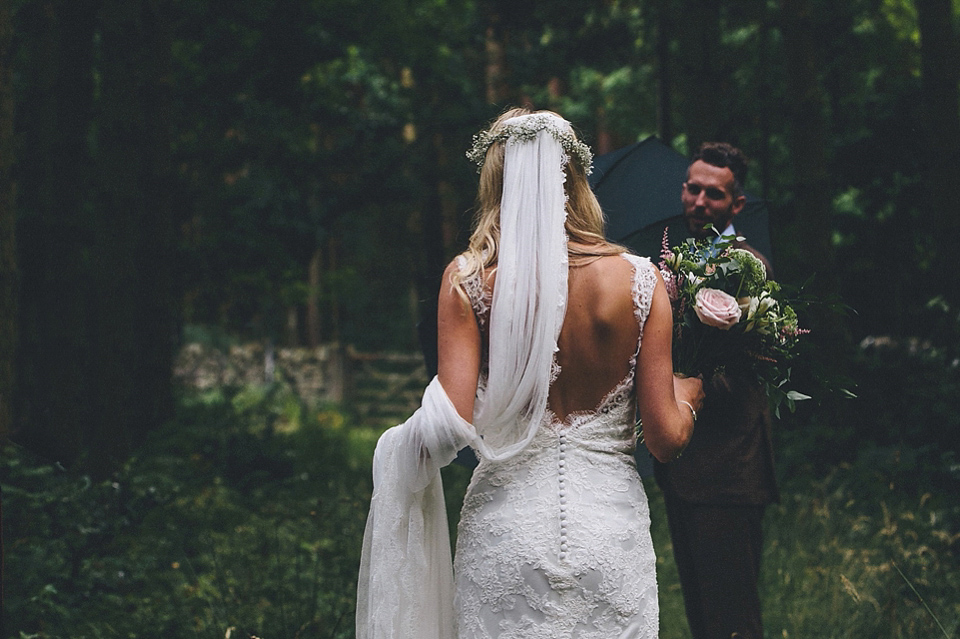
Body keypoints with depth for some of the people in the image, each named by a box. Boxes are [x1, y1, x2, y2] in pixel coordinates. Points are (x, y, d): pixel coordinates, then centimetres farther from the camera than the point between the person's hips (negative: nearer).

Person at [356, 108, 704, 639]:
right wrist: (688, 397, 18)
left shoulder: (468, 279, -6)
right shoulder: (638, 280, -3)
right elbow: (666, 438, -3)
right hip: (610, 533, 1)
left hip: (507, 534, -1)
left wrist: (400, 445, 7)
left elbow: (452, 422, -14)